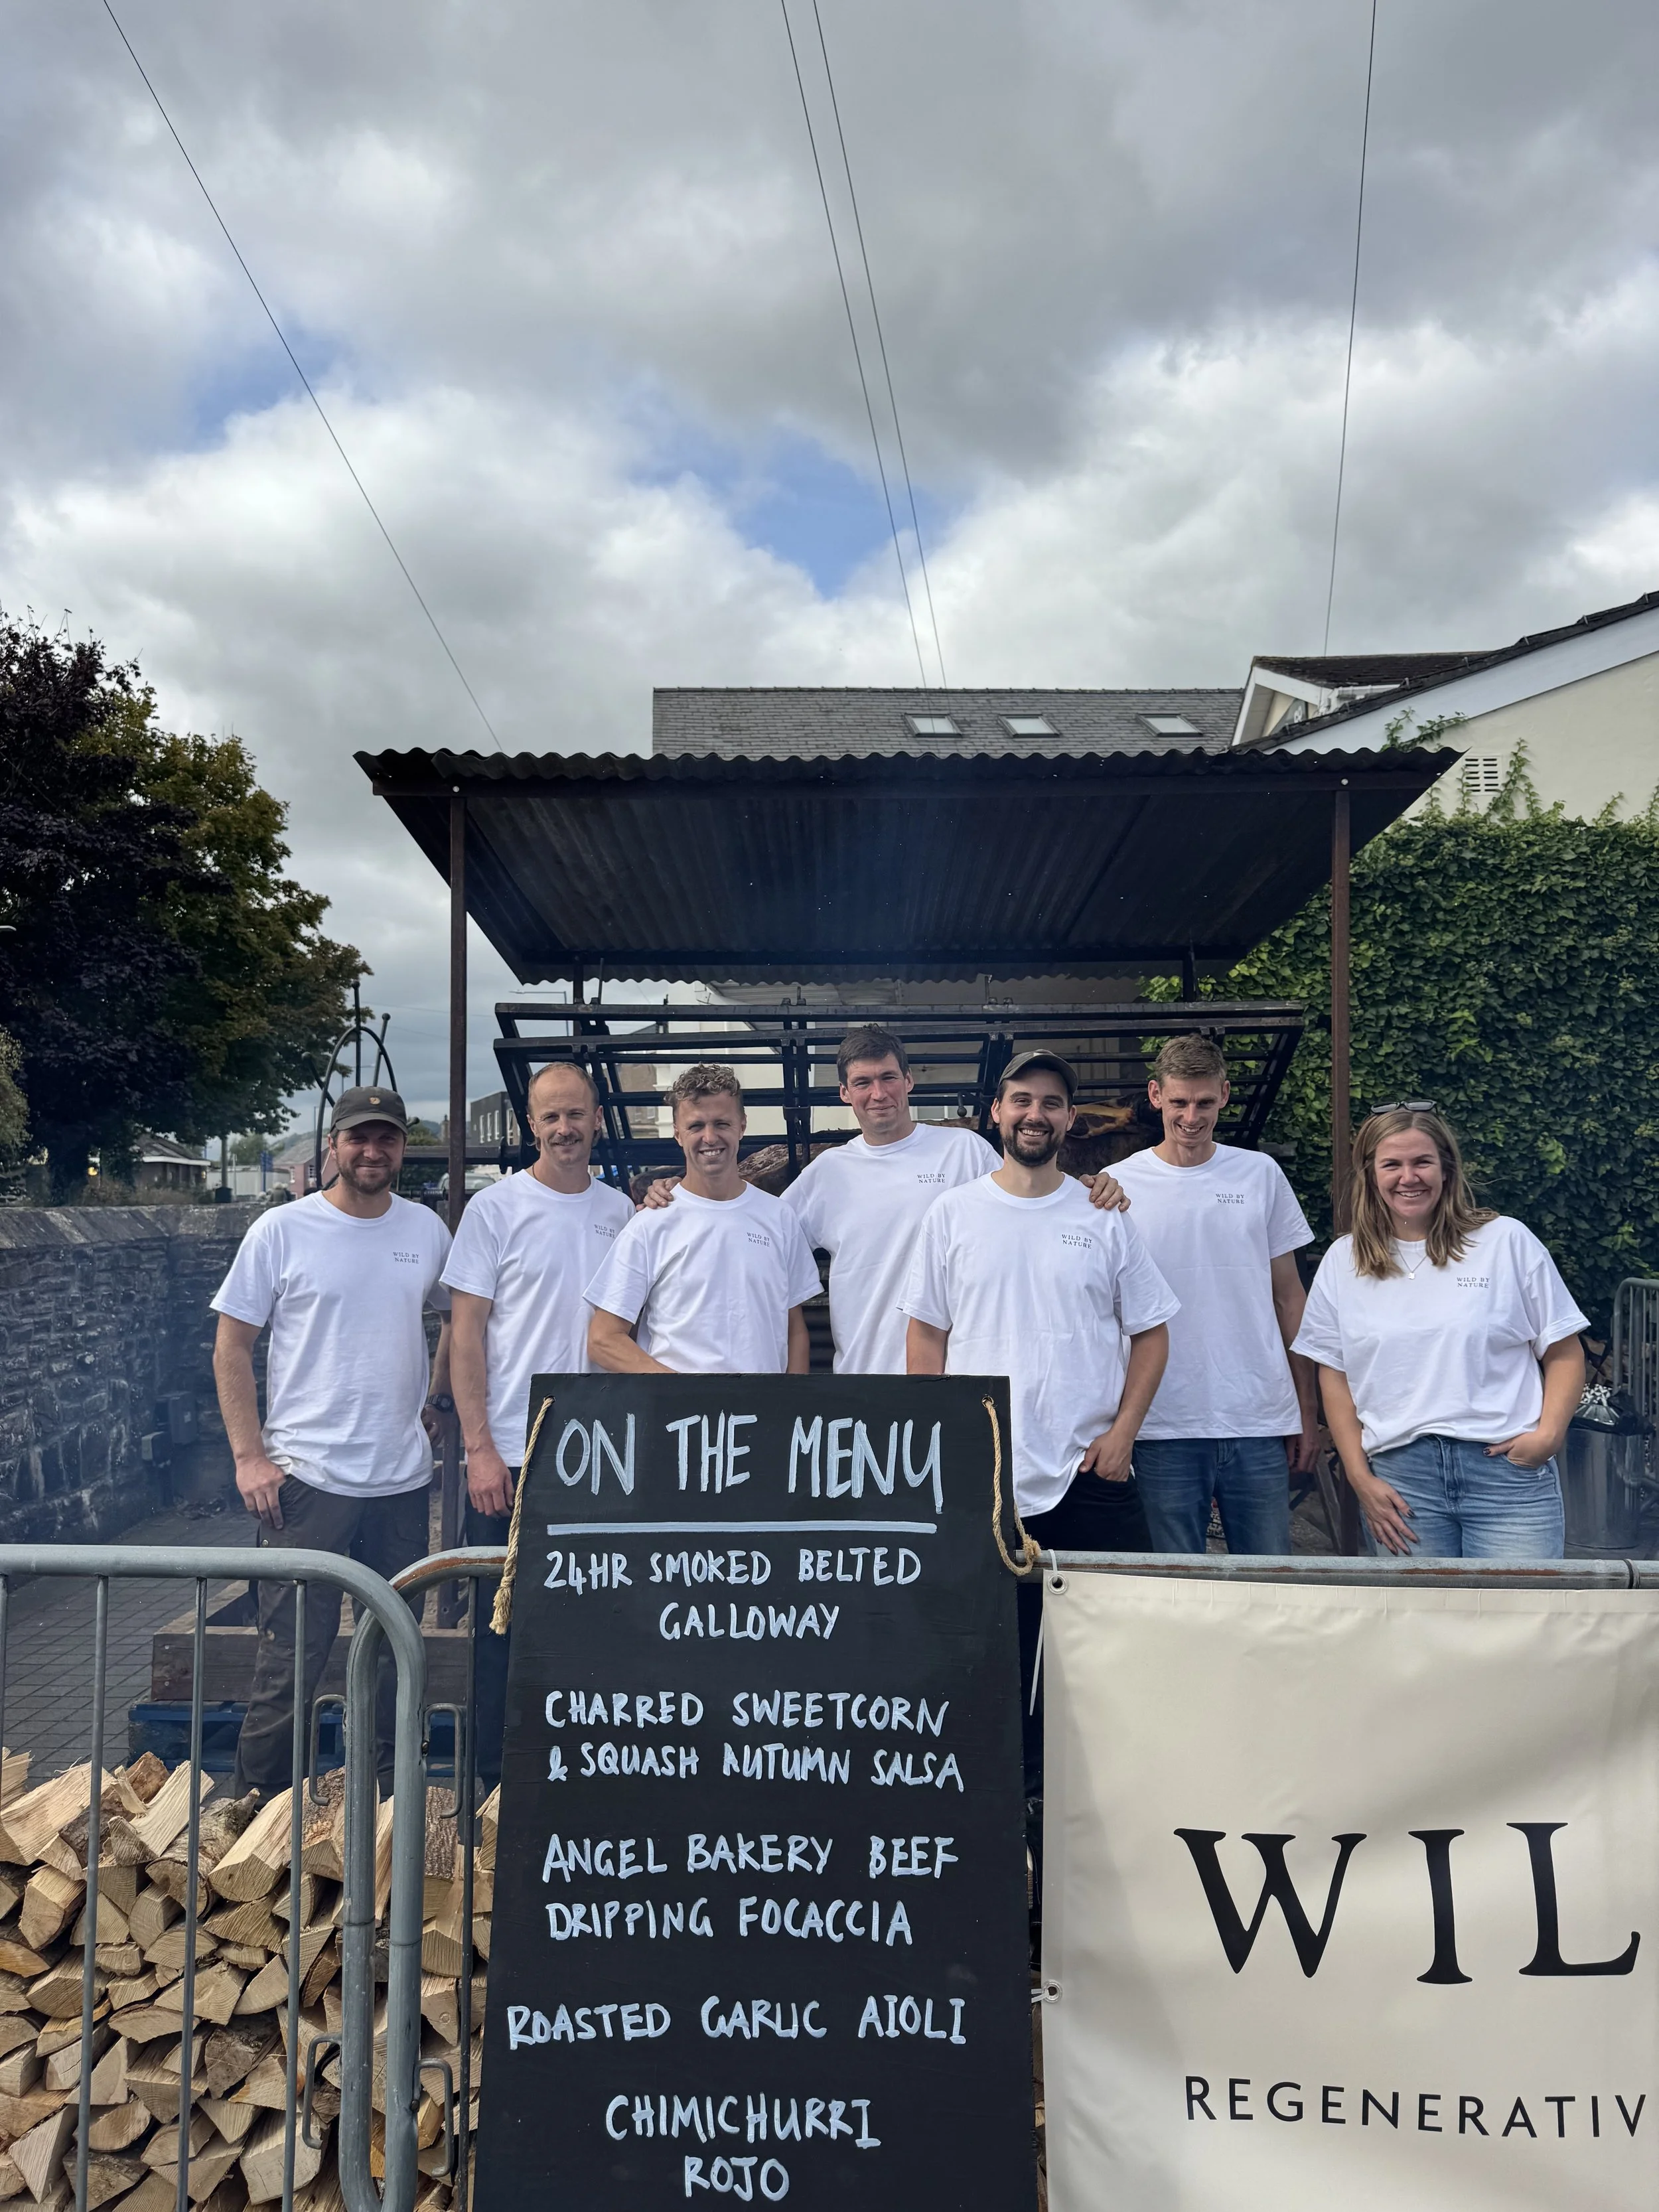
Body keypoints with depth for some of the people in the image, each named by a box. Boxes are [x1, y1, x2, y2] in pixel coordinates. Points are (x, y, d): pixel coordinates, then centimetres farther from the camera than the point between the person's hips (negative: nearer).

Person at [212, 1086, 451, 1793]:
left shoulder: (427, 1230, 5)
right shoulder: (282, 1230, -4)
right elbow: (231, 1346, -2)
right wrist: (249, 1456, -8)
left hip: (404, 1477, 4)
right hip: (305, 1475, -3)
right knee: (291, 1658, 0)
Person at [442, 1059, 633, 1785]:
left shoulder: (619, 1211, 9)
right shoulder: (495, 1208, -3)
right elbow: (466, 1333, -6)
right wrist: (480, 1449, -11)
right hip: (511, 1457, -4)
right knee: (506, 1628, 4)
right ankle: (495, 1785, 18)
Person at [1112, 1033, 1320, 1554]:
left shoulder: (1261, 1175, 7)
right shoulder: (1118, 1186, 1)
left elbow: (1288, 1297, 11)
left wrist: (1307, 1411, 9)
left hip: (1261, 1420, 1)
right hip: (1163, 1426, -1)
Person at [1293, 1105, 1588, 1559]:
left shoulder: (1508, 1241, 3)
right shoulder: (1343, 1262, 9)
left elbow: (1563, 1354, 6)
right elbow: (1335, 1375, 10)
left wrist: (1549, 1434, -9)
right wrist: (1360, 1479, 3)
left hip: (1507, 1470, -1)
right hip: (1399, 1476, 2)